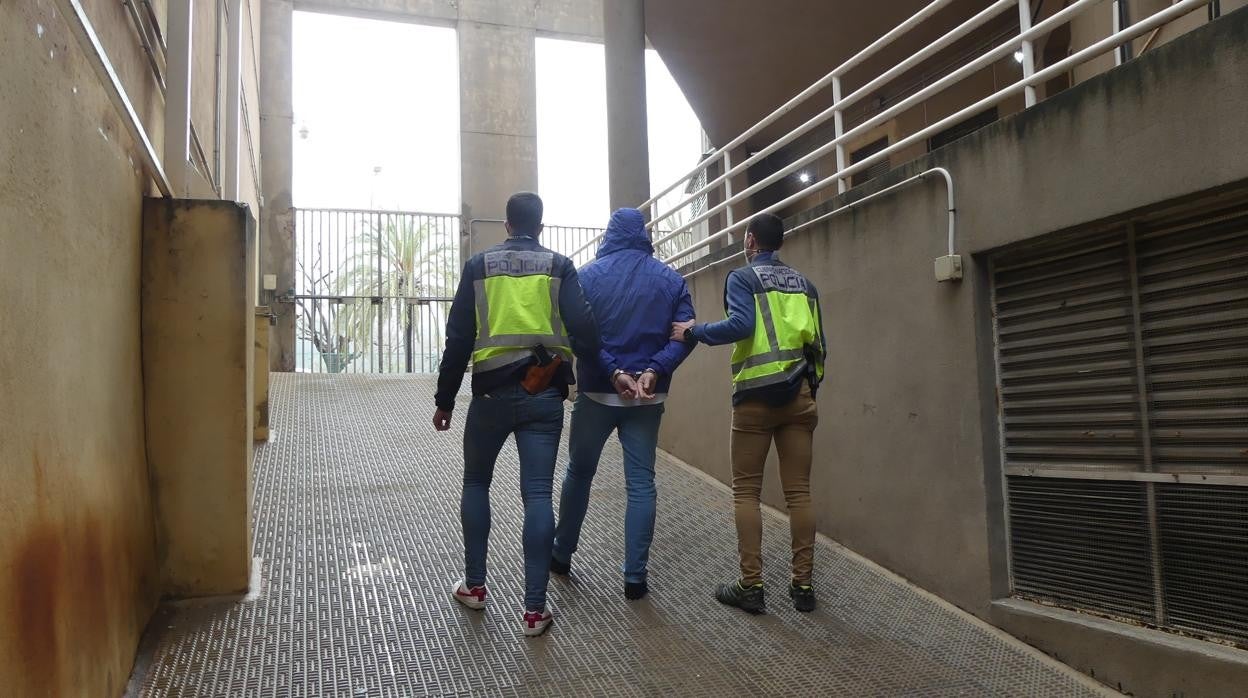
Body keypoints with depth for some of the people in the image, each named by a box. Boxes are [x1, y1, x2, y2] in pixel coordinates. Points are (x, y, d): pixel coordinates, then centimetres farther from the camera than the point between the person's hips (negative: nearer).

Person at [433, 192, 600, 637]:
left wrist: (445, 400, 9)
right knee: (537, 494, 1)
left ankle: (474, 586, 25)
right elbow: (583, 330, -6)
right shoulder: (559, 267, 3)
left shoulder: (479, 266, 5)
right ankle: (534, 608, 1)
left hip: (492, 392, 1)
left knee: (476, 483, 19)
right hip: (544, 395, 0)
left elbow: (458, 339, 3)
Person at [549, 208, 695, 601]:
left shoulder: (589, 275, -3)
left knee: (579, 473, 16)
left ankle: (562, 556, 29)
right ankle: (635, 577, 6)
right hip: (648, 398, 1)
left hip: (597, 392, -1)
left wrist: (614, 372, -19)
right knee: (641, 483, 5)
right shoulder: (672, 279, 3)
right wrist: (654, 370, -17)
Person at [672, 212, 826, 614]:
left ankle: (751, 586, 3)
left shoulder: (743, 277, -1)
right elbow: (819, 344, 13)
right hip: (800, 396, 5)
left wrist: (694, 333, -6)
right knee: (798, 491, 6)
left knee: (746, 491, 3)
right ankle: (803, 585, 10)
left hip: (756, 395, -4)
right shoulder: (804, 283, 15)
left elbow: (741, 325, -18)